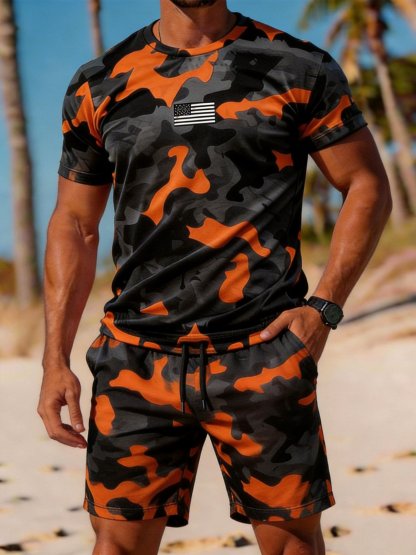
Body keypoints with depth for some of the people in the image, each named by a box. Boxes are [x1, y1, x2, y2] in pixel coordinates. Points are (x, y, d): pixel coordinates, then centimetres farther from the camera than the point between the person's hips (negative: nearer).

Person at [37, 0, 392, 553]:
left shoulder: (299, 68, 4)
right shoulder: (100, 85, 10)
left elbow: (368, 186, 8)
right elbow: (74, 225, 14)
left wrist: (325, 306, -5)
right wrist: (55, 359, 6)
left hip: (263, 355, -1)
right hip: (135, 357, 2)